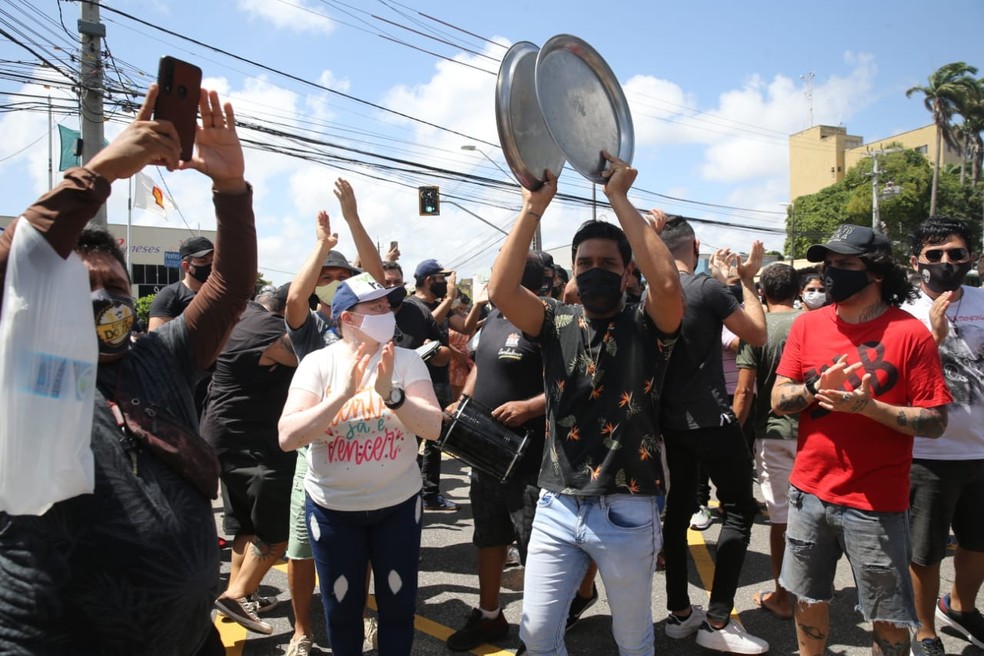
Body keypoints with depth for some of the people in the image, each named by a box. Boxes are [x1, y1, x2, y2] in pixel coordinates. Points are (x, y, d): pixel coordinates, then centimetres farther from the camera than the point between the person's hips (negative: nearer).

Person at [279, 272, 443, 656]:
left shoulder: (407, 360, -8)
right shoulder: (317, 363, -10)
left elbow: (433, 428, -16)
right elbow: (287, 438, -20)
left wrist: (391, 393, -32)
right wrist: (343, 393, -30)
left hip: (399, 504, 1)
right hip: (333, 508, 0)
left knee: (398, 603, 14)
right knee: (342, 607, 16)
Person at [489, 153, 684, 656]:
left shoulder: (647, 326, -5)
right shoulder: (557, 324, 2)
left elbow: (668, 282, -27)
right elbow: (501, 290, -15)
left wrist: (619, 197, -21)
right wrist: (535, 205, -16)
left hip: (626, 512, -2)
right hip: (556, 506, 2)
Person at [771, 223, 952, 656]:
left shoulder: (909, 332, -9)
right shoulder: (807, 325, 1)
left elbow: (935, 422, -9)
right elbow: (779, 401, 0)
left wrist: (868, 406, -23)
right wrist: (817, 387, -19)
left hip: (876, 503, -3)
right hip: (809, 492, 3)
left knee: (887, 617, 11)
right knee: (809, 599, 17)